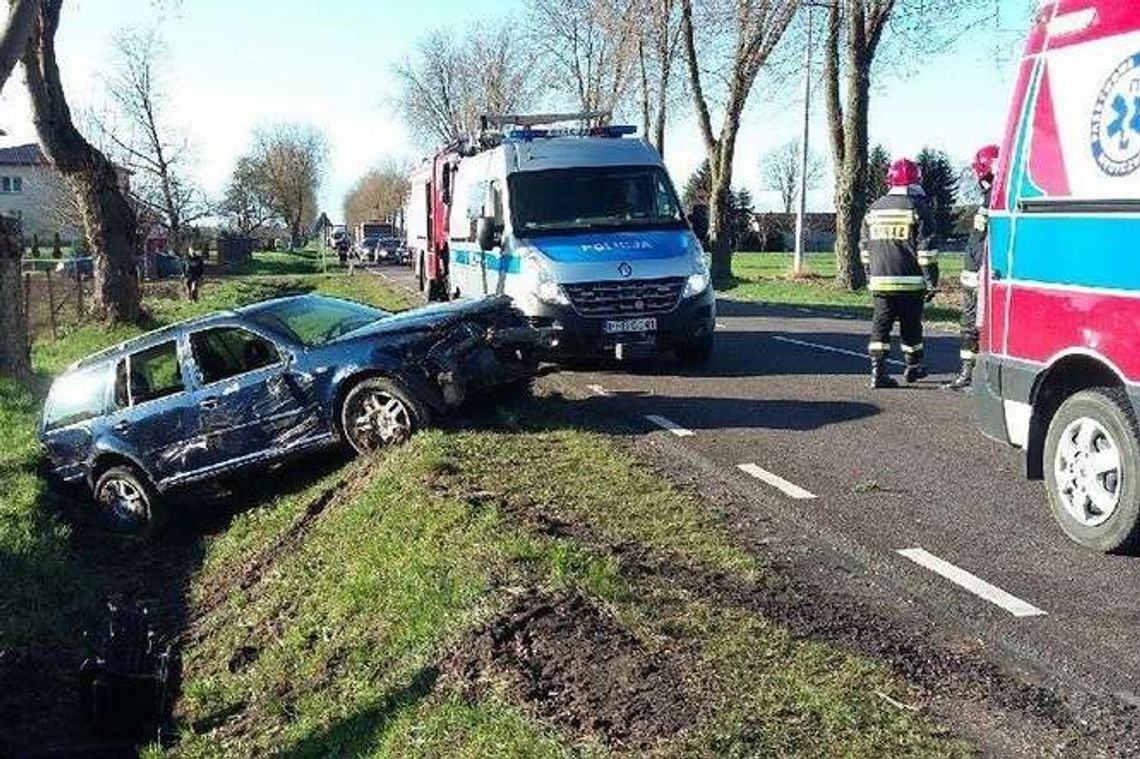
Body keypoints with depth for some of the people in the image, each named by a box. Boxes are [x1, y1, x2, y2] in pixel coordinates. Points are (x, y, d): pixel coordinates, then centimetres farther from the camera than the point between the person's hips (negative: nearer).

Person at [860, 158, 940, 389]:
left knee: (881, 324, 5)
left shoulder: (874, 208, 10)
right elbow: (927, 248, -9)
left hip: (880, 281, 4)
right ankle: (913, 367, 26)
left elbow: (864, 247, 16)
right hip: (910, 281, -3)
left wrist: (870, 276, 24)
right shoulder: (918, 208, -6)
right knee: (911, 325, 11)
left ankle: (878, 371, -3)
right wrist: (931, 281, -5)